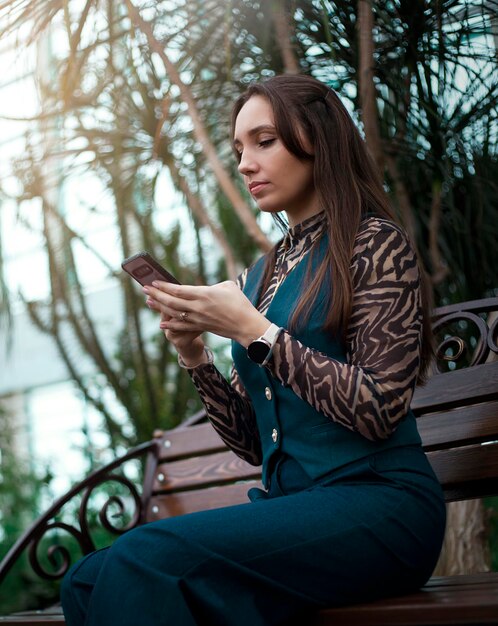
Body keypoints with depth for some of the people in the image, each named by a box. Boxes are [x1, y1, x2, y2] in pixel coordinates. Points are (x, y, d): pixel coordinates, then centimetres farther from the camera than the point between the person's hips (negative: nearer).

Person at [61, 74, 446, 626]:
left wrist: (253, 331, -13)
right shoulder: (261, 275, 17)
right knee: (87, 579, -16)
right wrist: (194, 356, 1)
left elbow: (378, 410, -12)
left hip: (377, 502, -6)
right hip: (288, 504, 6)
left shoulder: (373, 244, -1)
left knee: (146, 556, -26)